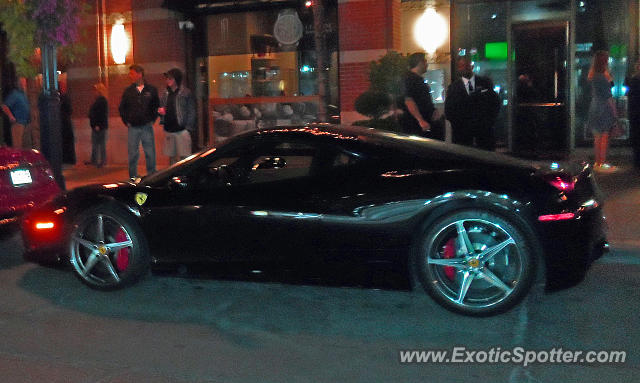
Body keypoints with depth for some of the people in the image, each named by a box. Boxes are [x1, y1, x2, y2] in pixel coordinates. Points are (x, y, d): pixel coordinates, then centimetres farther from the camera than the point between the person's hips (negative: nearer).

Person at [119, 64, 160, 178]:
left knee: (150, 154, 1)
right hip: (133, 127, 1)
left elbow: (157, 106, 12)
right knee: (132, 154, 3)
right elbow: (121, 108, 15)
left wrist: (152, 119, 4)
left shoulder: (151, 90, 2)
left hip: (147, 127, -1)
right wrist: (126, 121, 7)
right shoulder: (128, 91, 6)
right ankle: (133, 178, 10)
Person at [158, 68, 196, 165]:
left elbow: (191, 112, -6)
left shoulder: (186, 93, -4)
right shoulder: (166, 93, 13)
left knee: (183, 156, -5)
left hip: (182, 130, -6)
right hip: (168, 130, 6)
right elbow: (161, 108, 23)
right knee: (171, 156, 12)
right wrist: (160, 111, -2)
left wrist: (188, 128, -12)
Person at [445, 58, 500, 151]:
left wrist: (488, 121, -2)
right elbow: (448, 111, 5)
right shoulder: (453, 87, 8)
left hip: (484, 132, 1)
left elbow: (495, 103, 9)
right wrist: (461, 125, -5)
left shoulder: (485, 82, 10)